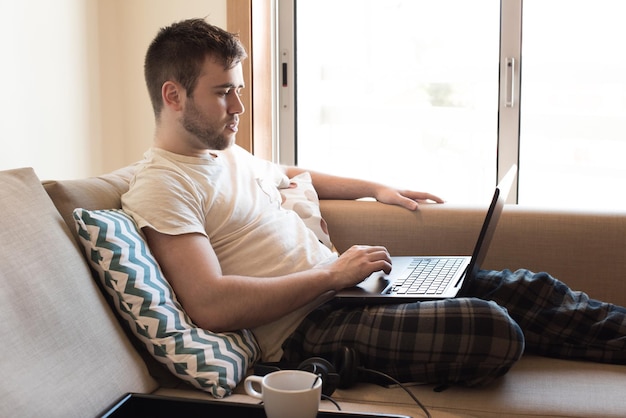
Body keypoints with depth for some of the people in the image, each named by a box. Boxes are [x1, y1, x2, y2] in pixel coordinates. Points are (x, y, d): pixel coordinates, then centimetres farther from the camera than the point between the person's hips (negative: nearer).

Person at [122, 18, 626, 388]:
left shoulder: (229, 153, 16)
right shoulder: (160, 187, -13)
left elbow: (290, 175, 39)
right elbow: (211, 305, -23)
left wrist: (376, 188, 29)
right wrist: (332, 274, -18)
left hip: (339, 284, 9)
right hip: (304, 327, -9)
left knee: (525, 288, 0)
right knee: (490, 329, -25)